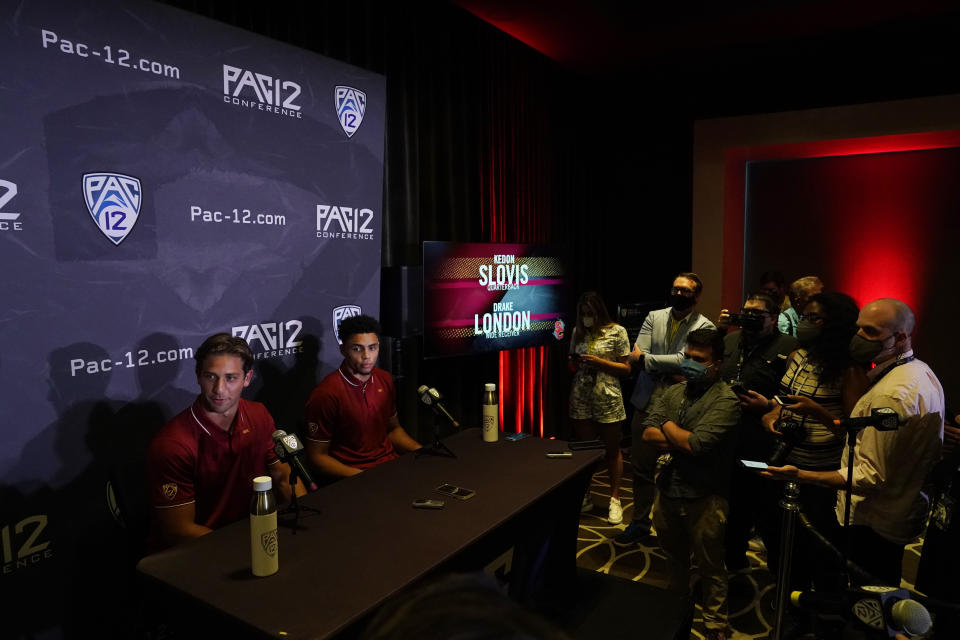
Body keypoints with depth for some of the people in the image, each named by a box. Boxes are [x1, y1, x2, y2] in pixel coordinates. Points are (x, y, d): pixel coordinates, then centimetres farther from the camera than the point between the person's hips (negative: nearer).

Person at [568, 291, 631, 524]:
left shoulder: (617, 332, -4)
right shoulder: (578, 332, 8)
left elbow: (626, 368, -4)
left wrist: (599, 362, -16)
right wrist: (573, 364, -6)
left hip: (607, 398, -3)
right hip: (581, 398, 3)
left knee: (612, 450, 7)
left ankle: (615, 499, 19)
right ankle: (585, 496, 22)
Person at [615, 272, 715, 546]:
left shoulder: (704, 327, -5)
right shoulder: (654, 317, 6)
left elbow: (683, 360, -19)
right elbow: (636, 358, -4)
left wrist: (645, 359, -11)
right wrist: (669, 371, -15)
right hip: (647, 402, 4)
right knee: (641, 465, 12)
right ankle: (640, 523, 29)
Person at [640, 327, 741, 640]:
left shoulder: (725, 400, -16)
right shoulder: (673, 392, 4)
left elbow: (697, 444, -26)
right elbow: (647, 433, -4)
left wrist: (668, 426, -9)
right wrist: (684, 441, -18)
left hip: (703, 498, -6)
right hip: (667, 491, 6)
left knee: (710, 568, 12)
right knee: (675, 560, 25)